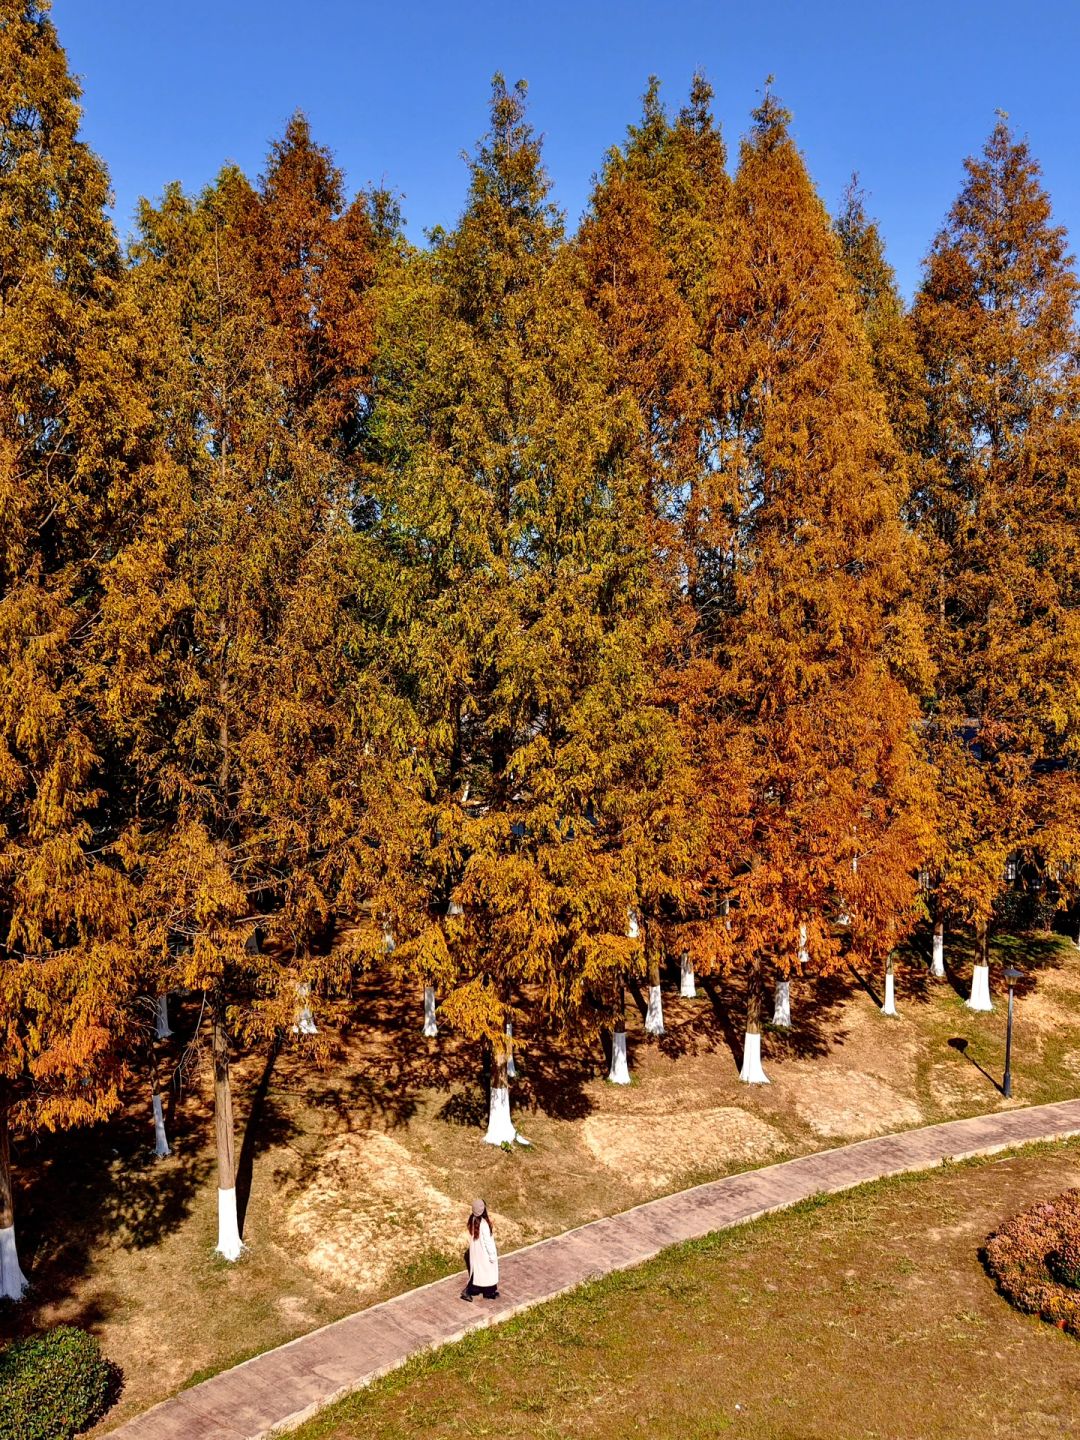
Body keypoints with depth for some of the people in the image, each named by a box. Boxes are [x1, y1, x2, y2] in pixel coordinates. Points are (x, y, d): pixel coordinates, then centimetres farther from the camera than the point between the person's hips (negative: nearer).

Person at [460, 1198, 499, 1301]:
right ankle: (489, 1293, 28)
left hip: (475, 1250, 7)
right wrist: (492, 1254, -13)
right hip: (484, 1251, -7)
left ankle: (467, 1291, 26)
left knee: (476, 1269, 22)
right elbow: (488, 1241, -23)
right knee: (488, 1270, 13)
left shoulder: (472, 1219, -8)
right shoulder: (484, 1223, -31)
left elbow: (472, 1236, 5)